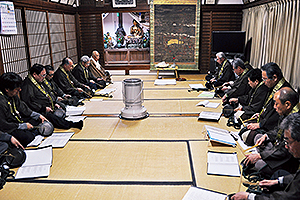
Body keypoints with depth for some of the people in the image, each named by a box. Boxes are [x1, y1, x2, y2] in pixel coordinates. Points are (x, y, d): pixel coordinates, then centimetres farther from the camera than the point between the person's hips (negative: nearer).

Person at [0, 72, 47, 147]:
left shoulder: (13, 95, -2)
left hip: (19, 120, 9)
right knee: (28, 137, -29)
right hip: (10, 129, -9)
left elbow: (22, 107, 14)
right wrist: (23, 126, -20)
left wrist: (38, 115, 5)